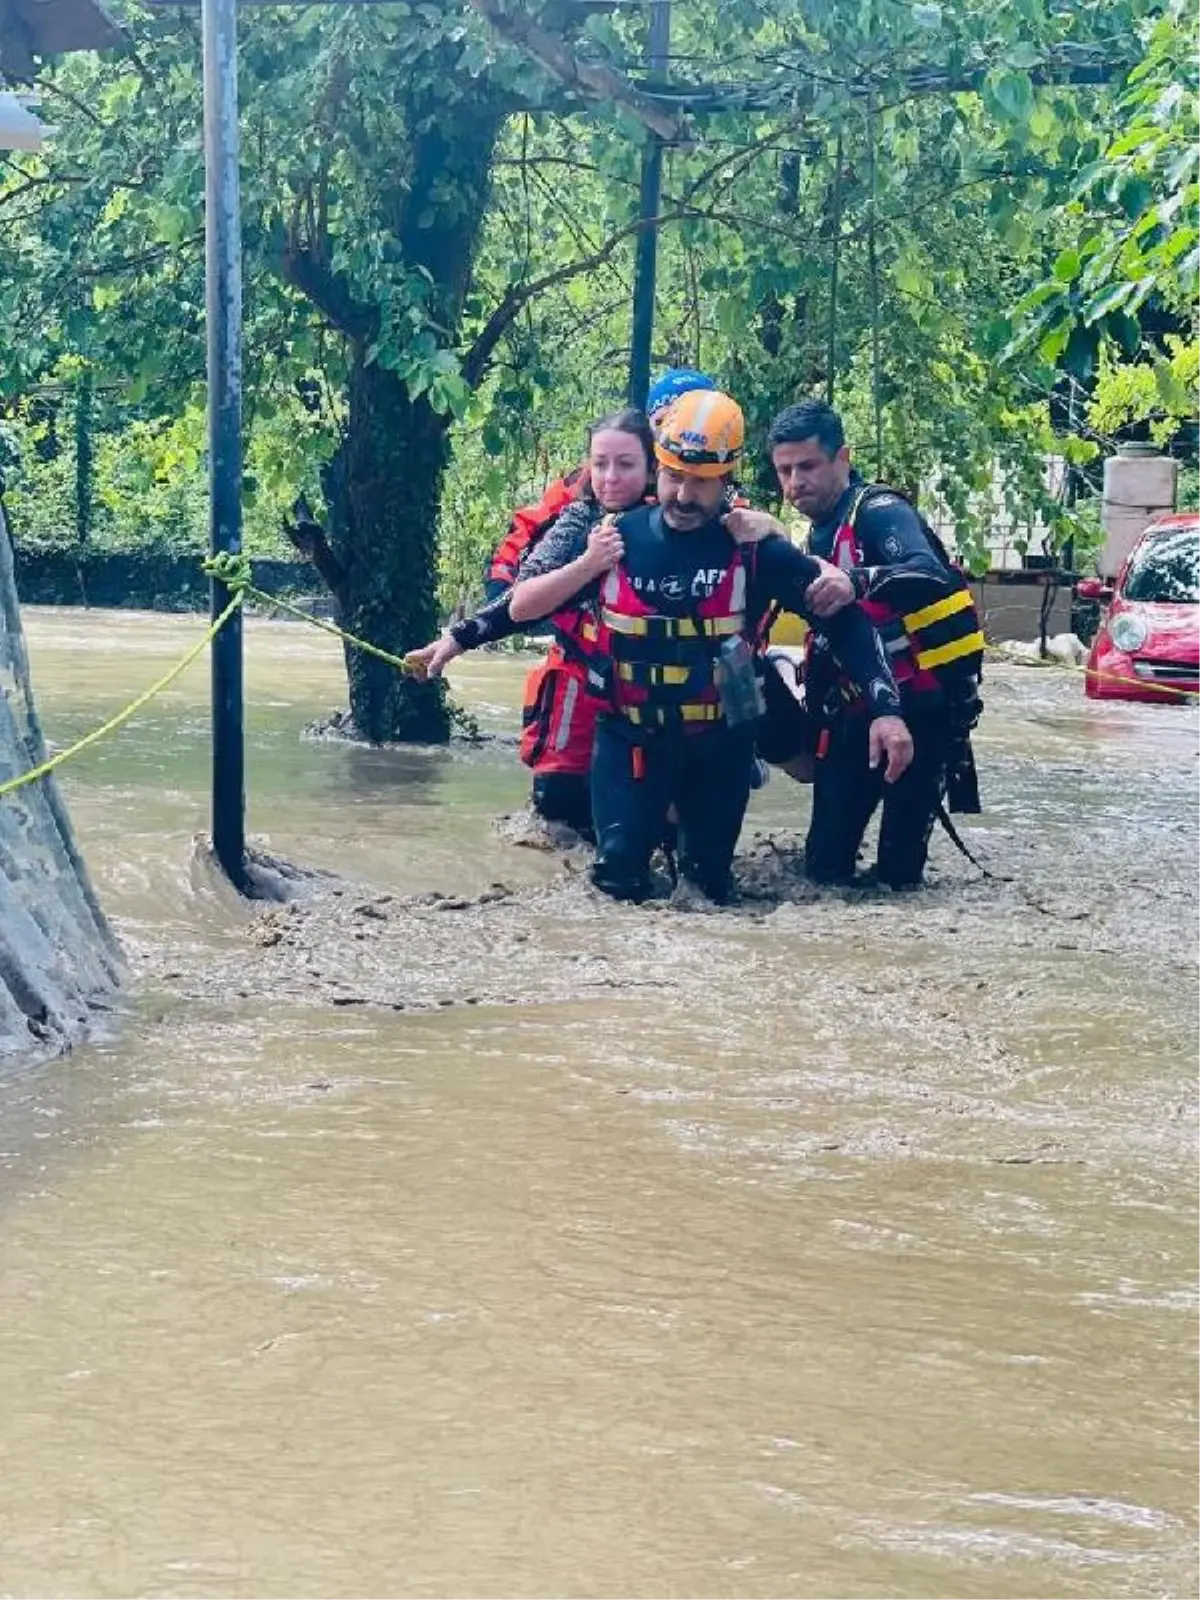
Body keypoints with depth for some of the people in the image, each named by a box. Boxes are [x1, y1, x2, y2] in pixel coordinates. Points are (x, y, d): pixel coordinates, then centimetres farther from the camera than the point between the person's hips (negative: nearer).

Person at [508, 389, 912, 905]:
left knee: (711, 886, 6)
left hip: (719, 740, 0)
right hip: (630, 735, 0)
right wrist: (587, 565, -20)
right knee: (622, 880, -11)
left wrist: (885, 709, -18)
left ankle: (695, 844, 41)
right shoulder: (613, 536, -7)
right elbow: (521, 607, -3)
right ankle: (639, 821, 23)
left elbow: (844, 618, -8)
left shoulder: (754, 548, -11)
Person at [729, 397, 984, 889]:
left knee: (898, 873, -9)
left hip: (925, 704, -7)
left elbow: (928, 573, -35)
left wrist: (857, 582, -51)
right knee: (827, 862, 0)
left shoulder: (879, 511, -15)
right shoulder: (822, 532, 13)